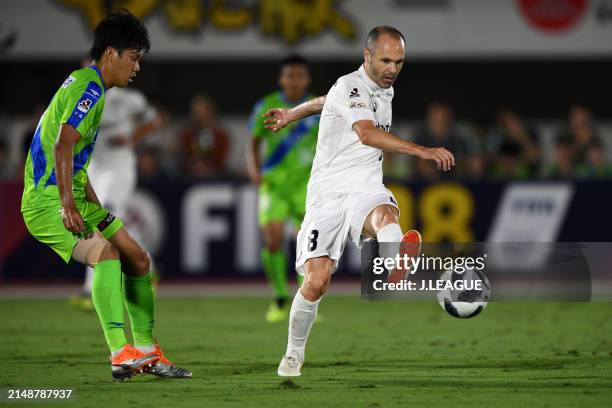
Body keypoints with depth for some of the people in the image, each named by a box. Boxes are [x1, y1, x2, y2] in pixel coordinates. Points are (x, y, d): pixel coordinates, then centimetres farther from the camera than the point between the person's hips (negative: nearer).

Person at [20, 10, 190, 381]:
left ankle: (147, 352, 19)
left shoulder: (87, 84, 19)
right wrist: (68, 205, -33)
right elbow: (62, 145, -26)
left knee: (138, 258, 11)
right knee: (106, 252, -31)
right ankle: (120, 354, -38)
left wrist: (95, 206, 30)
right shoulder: (89, 86, -13)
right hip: (47, 201, -11)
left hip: (74, 200, 11)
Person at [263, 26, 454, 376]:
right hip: (329, 194, -5)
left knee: (386, 216, -33)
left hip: (367, 190, 5)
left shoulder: (385, 90, 14)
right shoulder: (350, 87, -11)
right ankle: (295, 353, 13)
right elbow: (367, 133, -31)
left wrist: (293, 114, 49)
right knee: (316, 281, -14)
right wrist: (423, 151, -40)